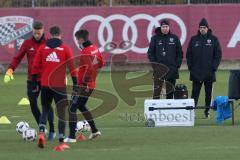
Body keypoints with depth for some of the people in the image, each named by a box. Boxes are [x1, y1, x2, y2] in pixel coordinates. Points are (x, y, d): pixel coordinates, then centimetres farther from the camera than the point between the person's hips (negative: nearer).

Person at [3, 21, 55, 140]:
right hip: (32, 80, 3)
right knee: (33, 104, 2)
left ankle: (52, 130, 5)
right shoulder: (27, 43, 2)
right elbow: (18, 58, 1)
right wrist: (10, 70, -14)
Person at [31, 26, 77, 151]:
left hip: (45, 85, 2)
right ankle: (61, 143, -1)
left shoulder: (42, 48, 4)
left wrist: (34, 83, 12)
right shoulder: (66, 49, 0)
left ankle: (41, 133, -7)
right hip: (60, 86, -2)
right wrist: (75, 84, 3)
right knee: (61, 113, 4)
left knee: (45, 110, 18)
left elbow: (35, 66, 4)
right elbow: (72, 68, -3)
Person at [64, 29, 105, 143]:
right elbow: (101, 63, 18)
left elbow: (89, 68, -28)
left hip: (84, 86, -9)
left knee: (72, 109, -5)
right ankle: (94, 130, 29)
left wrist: (85, 83, -21)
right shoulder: (95, 49, 8)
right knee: (81, 106, 25)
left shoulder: (85, 52, -20)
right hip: (92, 84, 9)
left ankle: (72, 137, -8)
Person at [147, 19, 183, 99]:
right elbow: (150, 53, 3)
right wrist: (154, 65, -7)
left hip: (172, 70, 1)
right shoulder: (155, 38, 3)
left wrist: (177, 65, -2)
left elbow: (180, 53, 8)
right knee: (157, 91, -4)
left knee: (170, 91, 6)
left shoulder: (174, 38, 6)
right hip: (158, 69, -1)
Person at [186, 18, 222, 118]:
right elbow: (188, 55, 9)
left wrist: (214, 67, -5)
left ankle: (207, 110, 12)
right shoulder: (194, 39, 7)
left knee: (208, 93, 5)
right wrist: (190, 67, -1)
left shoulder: (214, 39, 3)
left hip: (209, 72, 0)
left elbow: (218, 54, 3)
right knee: (195, 92, -3)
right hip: (196, 72, 0)